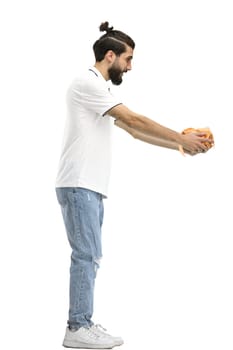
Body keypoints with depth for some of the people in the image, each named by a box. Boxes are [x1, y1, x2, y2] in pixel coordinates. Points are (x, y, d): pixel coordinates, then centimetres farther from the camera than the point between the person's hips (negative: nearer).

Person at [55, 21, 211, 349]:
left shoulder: (99, 90, 22)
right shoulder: (88, 82, -9)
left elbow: (133, 130, 21)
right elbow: (135, 120, -13)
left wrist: (179, 145, 16)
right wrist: (181, 138, -8)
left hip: (91, 187, 10)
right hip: (79, 185, -10)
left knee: (88, 257, 9)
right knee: (87, 256, -9)